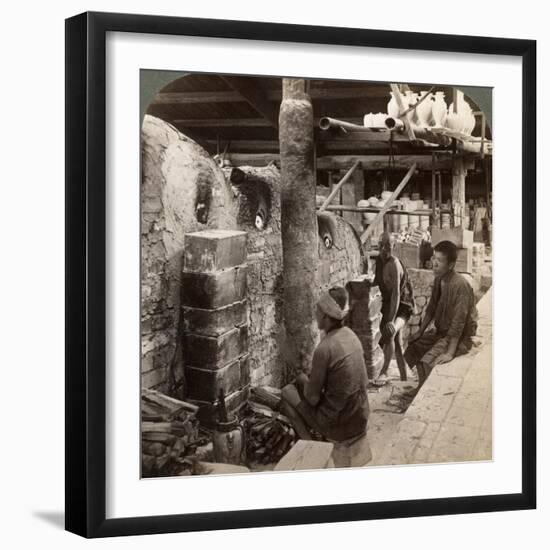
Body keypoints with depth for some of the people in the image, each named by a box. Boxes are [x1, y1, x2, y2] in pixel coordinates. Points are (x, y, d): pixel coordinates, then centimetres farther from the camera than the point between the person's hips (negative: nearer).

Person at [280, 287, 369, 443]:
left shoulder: (324, 348, -22)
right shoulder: (350, 335, 2)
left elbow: (312, 398, -14)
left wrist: (304, 382, 6)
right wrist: (307, 380, 12)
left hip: (339, 428, -7)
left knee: (287, 392, 9)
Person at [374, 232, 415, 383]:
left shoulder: (394, 264, -24)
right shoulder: (379, 260, 0)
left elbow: (396, 293, -31)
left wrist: (391, 321, -36)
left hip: (402, 307, -9)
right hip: (388, 305, 9)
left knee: (390, 332, -33)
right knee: (396, 343, 14)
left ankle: (384, 373, -31)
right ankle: (404, 379, 26)